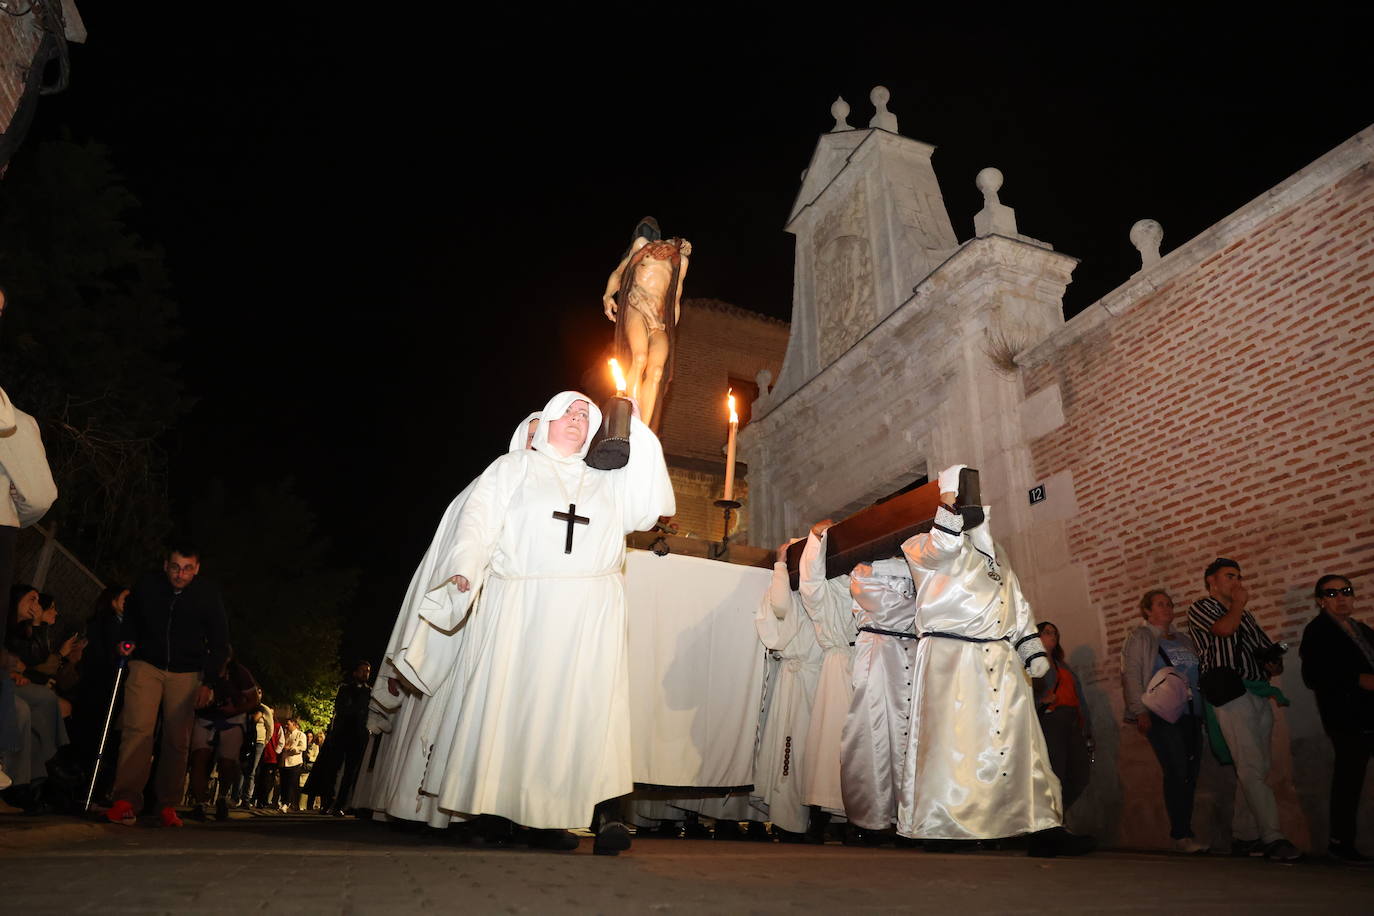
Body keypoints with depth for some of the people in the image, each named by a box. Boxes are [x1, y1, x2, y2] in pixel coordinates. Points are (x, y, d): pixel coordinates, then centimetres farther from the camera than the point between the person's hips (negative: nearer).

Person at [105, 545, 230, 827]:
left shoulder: (208, 596, -6)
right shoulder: (146, 586, -4)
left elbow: (219, 642, 1)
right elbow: (131, 618, 19)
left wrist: (207, 682, -5)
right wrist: (128, 640, -1)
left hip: (186, 674, 0)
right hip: (147, 665, 0)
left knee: (178, 740, -3)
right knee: (138, 729, -15)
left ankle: (168, 805, 5)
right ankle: (125, 800, -11)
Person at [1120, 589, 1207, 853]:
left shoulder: (1184, 639, 21)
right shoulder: (1139, 637, 4)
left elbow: (1199, 674, 23)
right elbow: (1131, 675, -5)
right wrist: (1140, 712, -14)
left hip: (1191, 716, 6)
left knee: (1190, 774, 4)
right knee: (1177, 772, -12)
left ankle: (1184, 833, 13)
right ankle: (1181, 834, -6)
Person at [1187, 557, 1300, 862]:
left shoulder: (1243, 615, 27)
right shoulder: (1201, 608, 6)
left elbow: (1268, 650, 27)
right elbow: (1224, 629, -15)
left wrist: (1276, 663, 4)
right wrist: (1239, 602, 3)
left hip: (1259, 695, 7)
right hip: (1231, 694, -7)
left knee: (1254, 769, 5)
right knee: (1252, 768, -13)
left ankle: (1243, 837, 11)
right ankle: (1272, 838, -14)